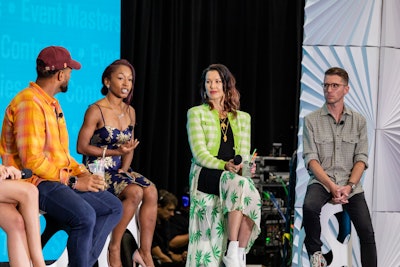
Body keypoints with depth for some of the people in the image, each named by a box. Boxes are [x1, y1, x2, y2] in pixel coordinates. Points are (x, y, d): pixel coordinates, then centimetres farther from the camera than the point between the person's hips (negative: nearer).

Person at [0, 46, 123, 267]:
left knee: (114, 208, 6)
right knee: (84, 216, -31)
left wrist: (82, 173, 4)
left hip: (59, 180, 10)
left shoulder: (51, 103, 18)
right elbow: (32, 159, -22)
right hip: (34, 182, -10)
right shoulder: (30, 104, -15)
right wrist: (72, 181, -17)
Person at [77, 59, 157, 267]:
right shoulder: (96, 111, -10)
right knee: (135, 192, -29)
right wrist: (115, 152, -18)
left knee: (151, 191, -19)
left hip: (119, 170, 6)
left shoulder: (130, 112, 11)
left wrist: (125, 168, -4)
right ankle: (114, 248, -15)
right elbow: (82, 147, -11)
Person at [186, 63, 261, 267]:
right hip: (205, 174, -3)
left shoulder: (242, 118, 20)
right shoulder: (196, 113, 9)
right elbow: (199, 154, -3)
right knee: (239, 184, -36)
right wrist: (225, 166, -19)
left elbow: (244, 154, 12)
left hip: (235, 175, 4)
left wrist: (244, 166, -13)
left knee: (251, 194, -32)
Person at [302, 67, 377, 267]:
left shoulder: (358, 121, 9)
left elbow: (361, 159, 3)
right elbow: (311, 159, -3)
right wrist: (332, 186, -17)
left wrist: (348, 186, -14)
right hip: (321, 181, -1)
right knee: (310, 206, -34)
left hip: (351, 184, 1)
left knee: (367, 232, -16)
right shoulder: (311, 120, 4)